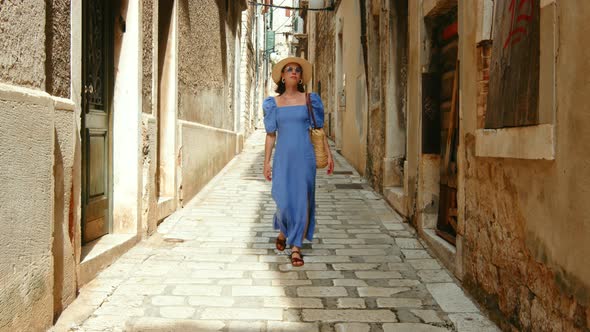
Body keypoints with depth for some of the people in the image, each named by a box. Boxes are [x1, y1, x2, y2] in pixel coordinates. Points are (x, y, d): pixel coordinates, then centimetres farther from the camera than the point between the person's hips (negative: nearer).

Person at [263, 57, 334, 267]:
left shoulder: (310, 100, 5)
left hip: (305, 157, 0)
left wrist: (329, 155, 5)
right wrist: (266, 162, 3)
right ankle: (282, 231, 32)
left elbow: (319, 130, 10)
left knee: (302, 200, -1)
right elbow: (271, 135, 8)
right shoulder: (273, 103, 7)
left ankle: (296, 247, 8)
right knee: (284, 201, -2)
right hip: (283, 157, 0)